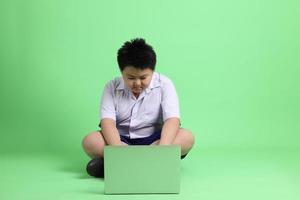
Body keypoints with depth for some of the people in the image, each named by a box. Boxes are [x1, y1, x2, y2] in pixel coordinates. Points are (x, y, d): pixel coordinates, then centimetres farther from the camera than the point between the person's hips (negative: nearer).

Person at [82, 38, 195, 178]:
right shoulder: (112, 87, -4)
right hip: (122, 140, 0)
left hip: (153, 139, 0)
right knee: (90, 141, -27)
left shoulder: (164, 84, -7)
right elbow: (107, 121, -16)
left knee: (186, 137, -30)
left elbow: (172, 119, -19)